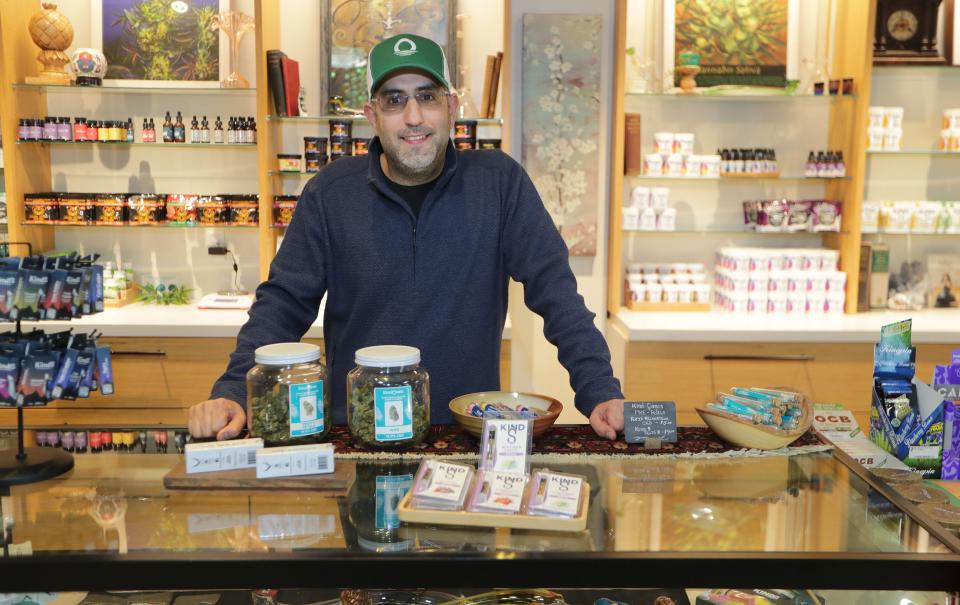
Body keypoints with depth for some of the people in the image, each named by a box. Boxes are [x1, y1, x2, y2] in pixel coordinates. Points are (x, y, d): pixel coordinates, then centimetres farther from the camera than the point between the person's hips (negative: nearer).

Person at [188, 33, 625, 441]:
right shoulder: (329, 193, 1)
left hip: (472, 432, 0)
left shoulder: (500, 182, -1)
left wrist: (600, 393, -12)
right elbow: (283, 302, 2)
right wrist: (232, 394, -11)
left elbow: (555, 290, -3)